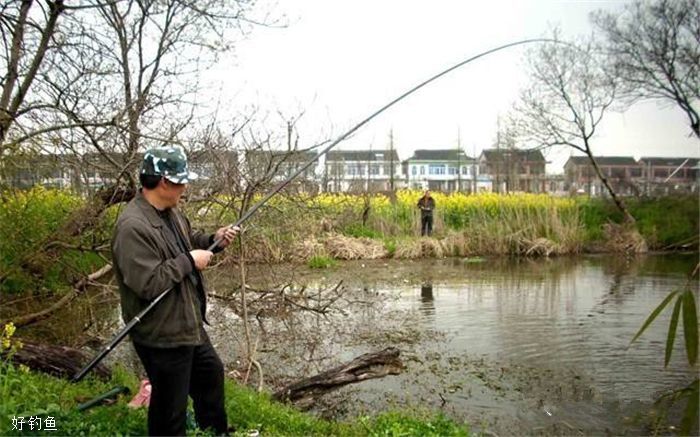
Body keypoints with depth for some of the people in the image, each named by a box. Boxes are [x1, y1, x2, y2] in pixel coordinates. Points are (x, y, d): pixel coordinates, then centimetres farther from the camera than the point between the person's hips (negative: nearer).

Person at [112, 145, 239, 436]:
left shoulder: (170, 211, 3)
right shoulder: (133, 227, -27)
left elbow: (186, 243, 19)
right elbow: (149, 284, -31)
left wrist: (214, 241, 1)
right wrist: (189, 261, -22)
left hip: (189, 324, 10)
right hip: (162, 337, -10)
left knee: (211, 374, 28)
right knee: (170, 408, 8)